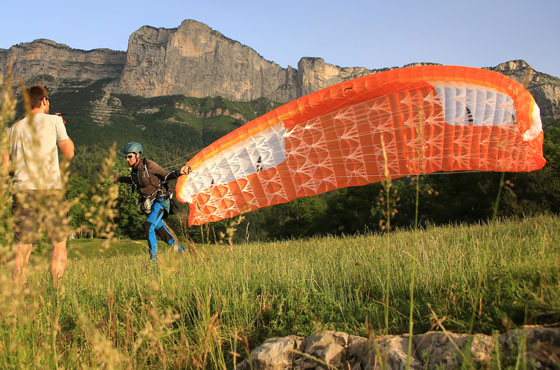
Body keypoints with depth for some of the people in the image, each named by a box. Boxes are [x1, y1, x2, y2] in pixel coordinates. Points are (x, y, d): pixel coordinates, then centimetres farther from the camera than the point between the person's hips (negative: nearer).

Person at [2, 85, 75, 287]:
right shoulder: (53, 120, 2)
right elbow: (69, 153, 8)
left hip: (23, 190, 4)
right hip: (50, 189, -4)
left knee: (22, 247, 6)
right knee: (59, 243, 5)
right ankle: (56, 289, 1)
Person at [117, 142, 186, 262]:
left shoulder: (149, 165, -19)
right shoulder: (134, 168, 3)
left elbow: (165, 175, -12)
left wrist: (178, 173, -29)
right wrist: (119, 179, 31)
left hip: (160, 200, -8)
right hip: (149, 202, 8)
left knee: (148, 226, -20)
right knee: (159, 228, 16)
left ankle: (153, 258, -13)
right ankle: (178, 249, 36)